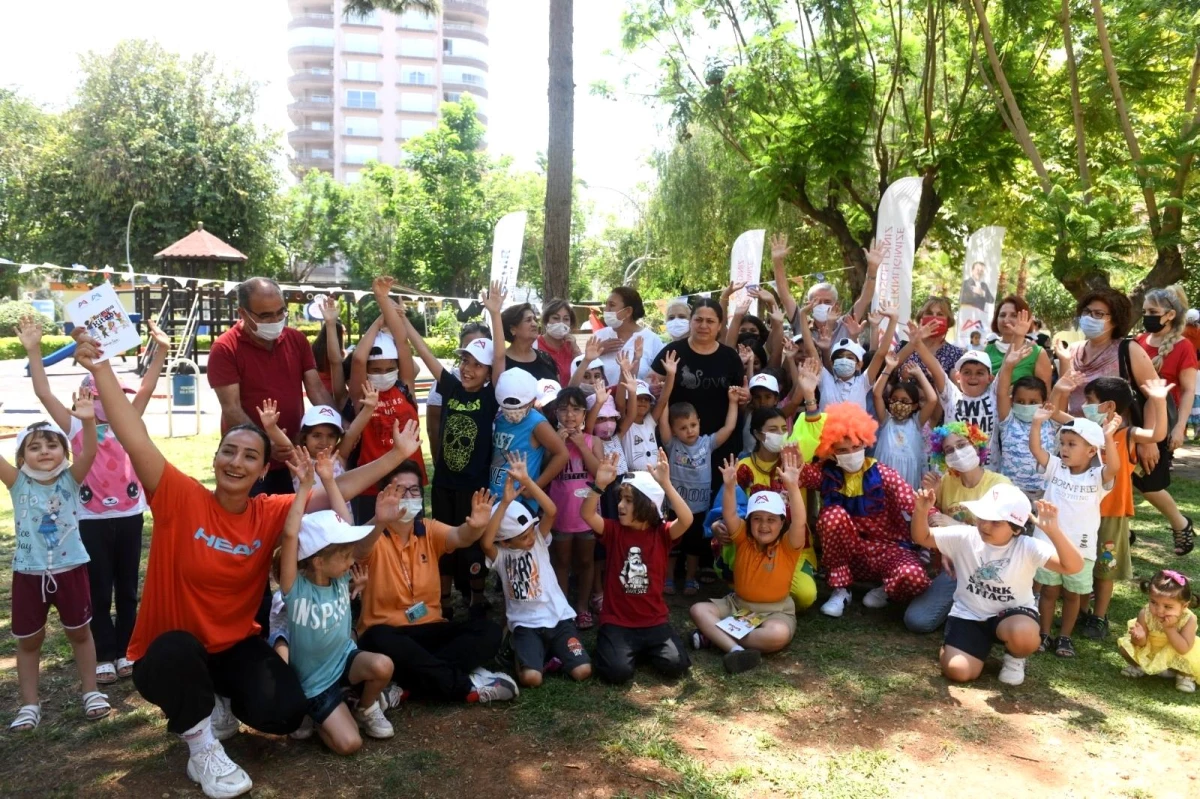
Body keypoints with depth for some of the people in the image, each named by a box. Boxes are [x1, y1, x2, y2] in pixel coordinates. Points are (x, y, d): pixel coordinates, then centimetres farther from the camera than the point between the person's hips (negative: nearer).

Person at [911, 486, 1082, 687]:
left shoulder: (1028, 548, -18)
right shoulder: (964, 538, -11)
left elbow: (1073, 566, -30)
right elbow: (921, 538, -4)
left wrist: (1053, 531, -45)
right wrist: (921, 511, -26)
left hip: (1012, 614, -1)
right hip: (969, 615, 2)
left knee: (1025, 636, -39)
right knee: (957, 671, -20)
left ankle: (1014, 658, 3)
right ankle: (982, 644, 18)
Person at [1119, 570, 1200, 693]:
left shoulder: (1188, 619, -30)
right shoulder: (1145, 614, -28)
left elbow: (1184, 649, -33)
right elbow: (1141, 644, -17)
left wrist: (1169, 628, -41)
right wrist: (1139, 638, -42)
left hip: (1174, 656, -1)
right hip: (1149, 650, 2)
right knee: (1124, 646, -17)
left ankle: (1185, 675, 8)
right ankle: (1140, 666, 16)